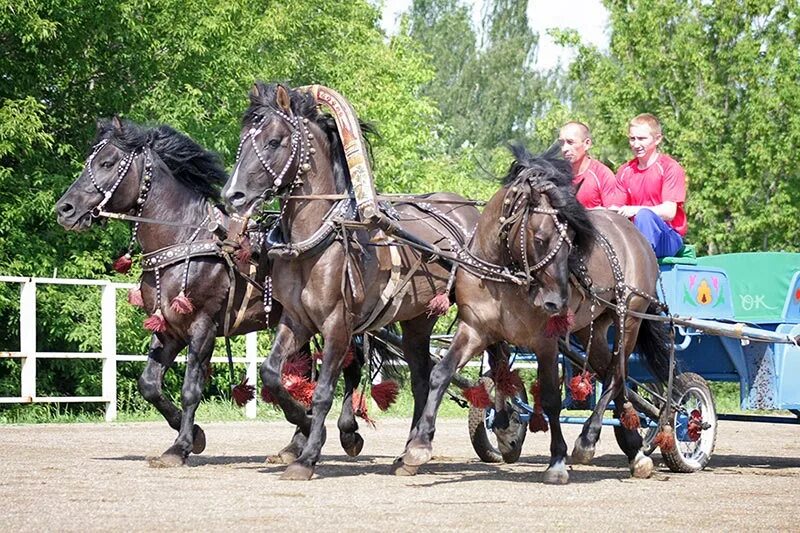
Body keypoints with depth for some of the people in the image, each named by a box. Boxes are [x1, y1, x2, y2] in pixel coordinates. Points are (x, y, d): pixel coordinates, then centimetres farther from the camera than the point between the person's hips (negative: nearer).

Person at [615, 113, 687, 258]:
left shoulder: (670, 168, -3)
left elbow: (669, 212, -13)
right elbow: (619, 211, 11)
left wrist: (636, 210, -28)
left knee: (644, 215, -35)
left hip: (669, 238, -4)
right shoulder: (624, 171, 14)